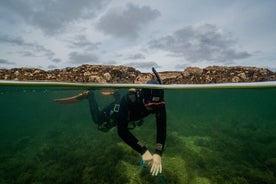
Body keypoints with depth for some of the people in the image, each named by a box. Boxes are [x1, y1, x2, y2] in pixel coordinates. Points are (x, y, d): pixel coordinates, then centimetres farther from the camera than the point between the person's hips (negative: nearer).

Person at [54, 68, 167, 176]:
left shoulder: (158, 102, -38)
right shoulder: (129, 99, -48)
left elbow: (162, 128, -38)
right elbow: (121, 130, -51)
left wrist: (158, 153, -51)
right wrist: (143, 150, -58)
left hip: (132, 117, 4)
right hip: (115, 113, -4)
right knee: (100, 123, 24)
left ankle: (116, 95, 48)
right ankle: (89, 95, 34)